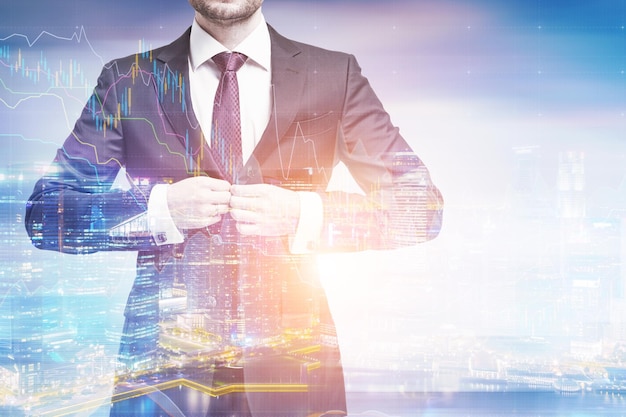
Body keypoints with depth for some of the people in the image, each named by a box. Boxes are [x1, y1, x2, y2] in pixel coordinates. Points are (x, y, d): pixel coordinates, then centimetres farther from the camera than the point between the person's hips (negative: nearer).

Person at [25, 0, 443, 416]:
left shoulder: (335, 75, 2)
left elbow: (423, 205, -1)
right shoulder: (127, 80, 2)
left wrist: (303, 214, -16)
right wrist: (161, 208, -16)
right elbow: (45, 212, 0)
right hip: (165, 358, 0)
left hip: (292, 358, 1)